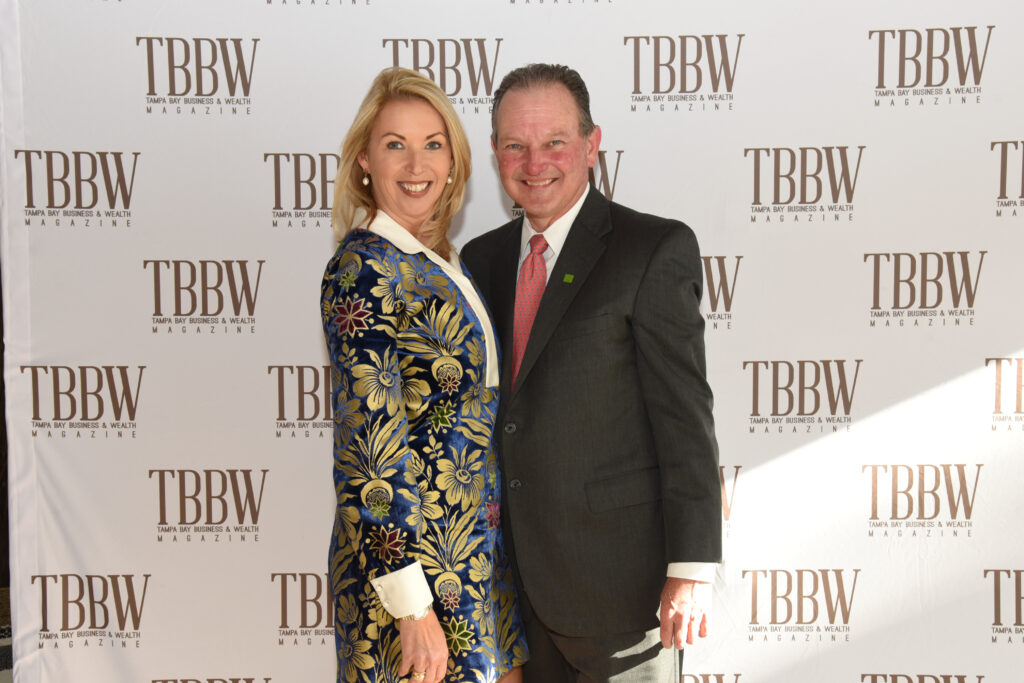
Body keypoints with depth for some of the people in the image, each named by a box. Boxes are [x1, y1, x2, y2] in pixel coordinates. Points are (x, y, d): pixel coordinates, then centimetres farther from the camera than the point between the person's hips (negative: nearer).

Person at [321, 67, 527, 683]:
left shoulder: (439, 263, 9)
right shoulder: (363, 270, -17)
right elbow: (376, 446, -21)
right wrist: (411, 603, -21)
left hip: (477, 552, 8)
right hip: (410, 555, -8)